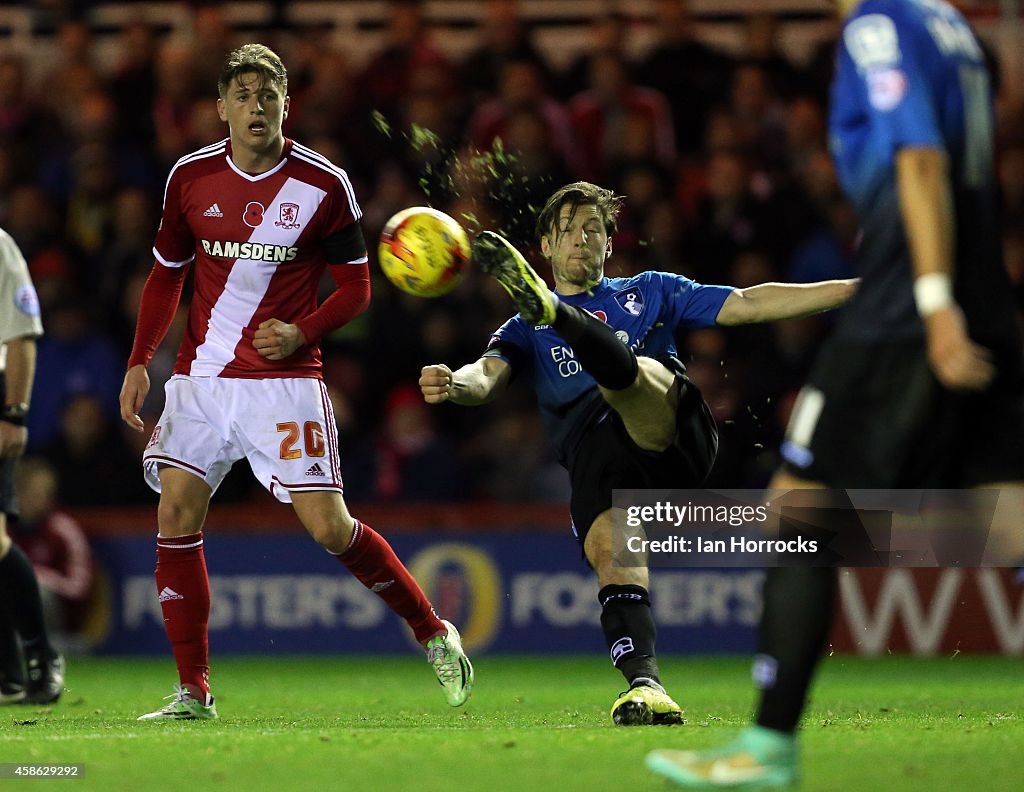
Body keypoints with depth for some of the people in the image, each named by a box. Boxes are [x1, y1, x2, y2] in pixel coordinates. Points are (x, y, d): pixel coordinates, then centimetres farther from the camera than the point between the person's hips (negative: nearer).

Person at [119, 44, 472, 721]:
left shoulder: (324, 185, -5)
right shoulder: (191, 177, 4)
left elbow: (356, 286, 2)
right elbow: (166, 275, 16)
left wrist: (301, 332, -15)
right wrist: (139, 362, 7)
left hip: (286, 379, -3)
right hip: (202, 377, 3)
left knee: (330, 528, -9)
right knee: (177, 515, -8)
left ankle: (432, 628, 13)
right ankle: (193, 692, -1)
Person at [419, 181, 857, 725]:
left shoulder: (650, 292, 31)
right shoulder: (527, 331, 29)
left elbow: (748, 304, 25)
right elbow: (488, 376, 8)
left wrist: (851, 289, 16)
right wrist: (453, 384, -18)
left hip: (676, 436, 0)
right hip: (595, 451, 0)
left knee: (627, 369, -34)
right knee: (610, 548, -30)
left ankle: (550, 309, -58)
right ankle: (645, 686, -39)